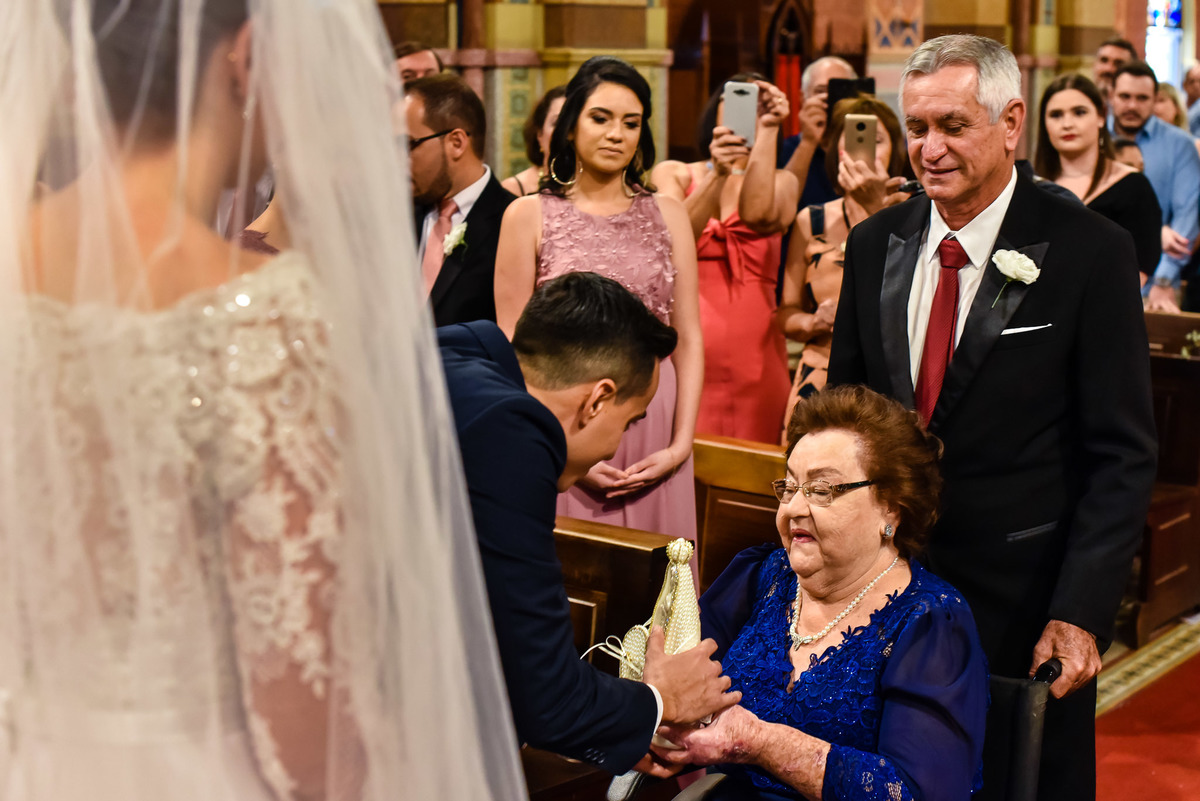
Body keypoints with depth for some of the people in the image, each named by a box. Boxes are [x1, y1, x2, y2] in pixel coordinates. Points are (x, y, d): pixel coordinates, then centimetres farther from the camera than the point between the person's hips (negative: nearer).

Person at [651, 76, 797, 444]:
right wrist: (718, 175, -20)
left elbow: (759, 217, -13)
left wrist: (767, 131, -10)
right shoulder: (672, 174, 11)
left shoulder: (780, 182, 12)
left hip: (752, 348, 1)